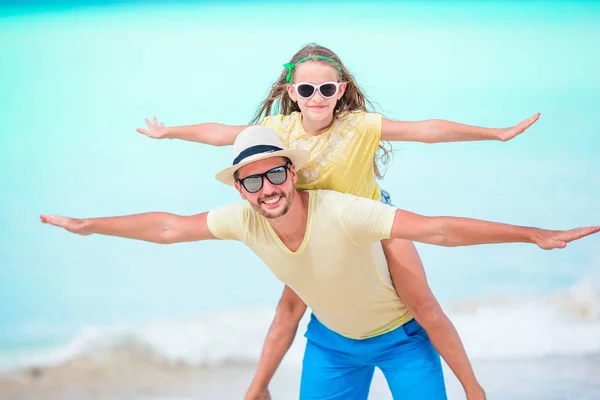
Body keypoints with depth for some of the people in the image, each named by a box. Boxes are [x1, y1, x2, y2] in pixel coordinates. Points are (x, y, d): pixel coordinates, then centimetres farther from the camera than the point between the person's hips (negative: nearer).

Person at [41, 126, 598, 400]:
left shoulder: (343, 212, -38)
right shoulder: (244, 220, -22)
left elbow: (435, 229, -42)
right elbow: (168, 226, -9)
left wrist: (533, 235, -46)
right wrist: (86, 225, -2)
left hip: (400, 334, -4)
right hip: (332, 339, 4)